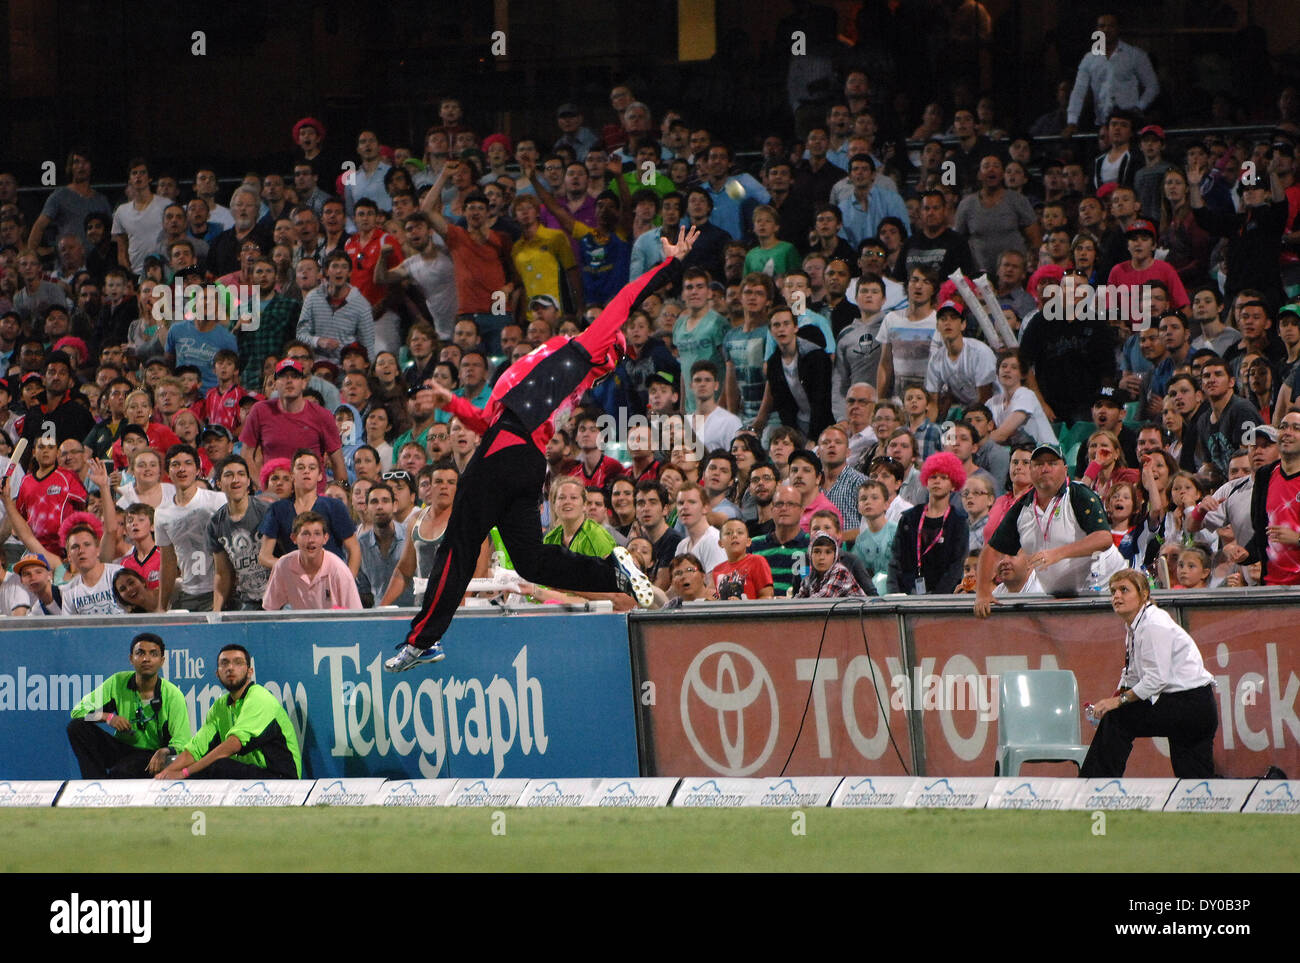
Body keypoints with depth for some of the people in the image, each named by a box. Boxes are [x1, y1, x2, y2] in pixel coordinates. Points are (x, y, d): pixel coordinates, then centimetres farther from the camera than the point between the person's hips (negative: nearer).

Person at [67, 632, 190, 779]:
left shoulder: (173, 695, -12)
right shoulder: (118, 683, -4)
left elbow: (181, 744, -17)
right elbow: (79, 710, -2)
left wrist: (164, 752, -41)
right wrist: (107, 717, -22)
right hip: (122, 748, 5)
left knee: (122, 772, -39)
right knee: (77, 727, -19)